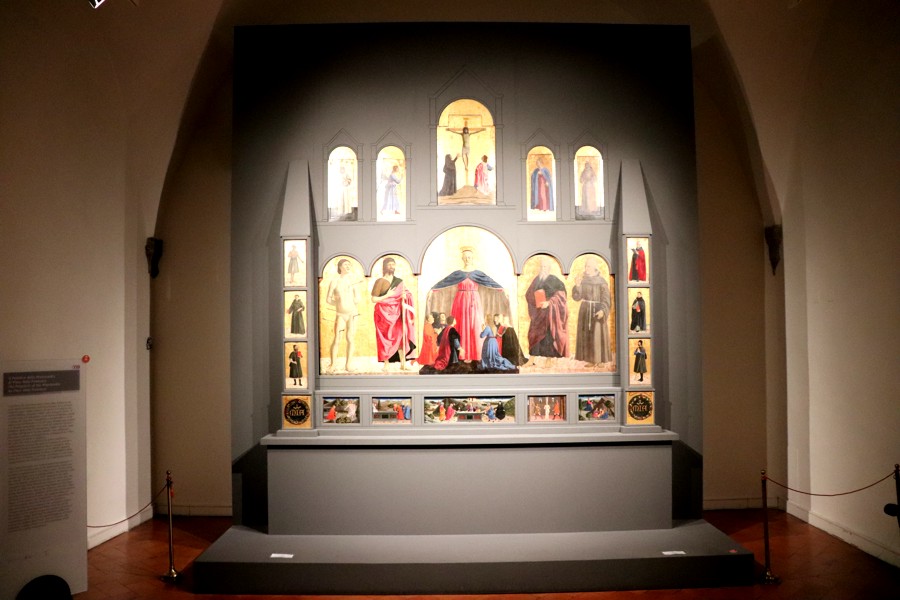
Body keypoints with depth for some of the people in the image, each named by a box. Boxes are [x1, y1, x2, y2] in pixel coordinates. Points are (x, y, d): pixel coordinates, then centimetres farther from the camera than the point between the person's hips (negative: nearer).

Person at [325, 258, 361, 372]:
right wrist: (339, 304, -2)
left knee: (350, 339, 0)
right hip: (340, 314, -1)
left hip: (352, 314, 1)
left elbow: (357, 299, 10)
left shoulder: (353, 281, 2)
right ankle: (332, 365, 5)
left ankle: (348, 365, 8)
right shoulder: (334, 281, -1)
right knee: (337, 340, -6)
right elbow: (328, 299, 3)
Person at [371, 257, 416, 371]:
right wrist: (388, 295, -15)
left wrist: (405, 296, -6)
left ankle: (403, 363, -3)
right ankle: (386, 365, 5)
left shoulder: (399, 281, 9)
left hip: (396, 313, 3)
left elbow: (407, 294, 17)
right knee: (386, 339, -2)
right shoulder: (380, 281, -3)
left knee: (400, 336, -5)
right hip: (384, 314, -3)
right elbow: (374, 299, -7)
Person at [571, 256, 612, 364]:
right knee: (585, 334, 5)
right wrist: (577, 285, -21)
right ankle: (587, 358, 13)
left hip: (597, 310, -4)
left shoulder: (601, 280, -8)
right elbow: (576, 297, -4)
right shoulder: (582, 279, 2)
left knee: (597, 334, -3)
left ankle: (599, 359, 6)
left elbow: (606, 298, -13)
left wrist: (602, 310, -29)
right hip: (585, 310, 4)